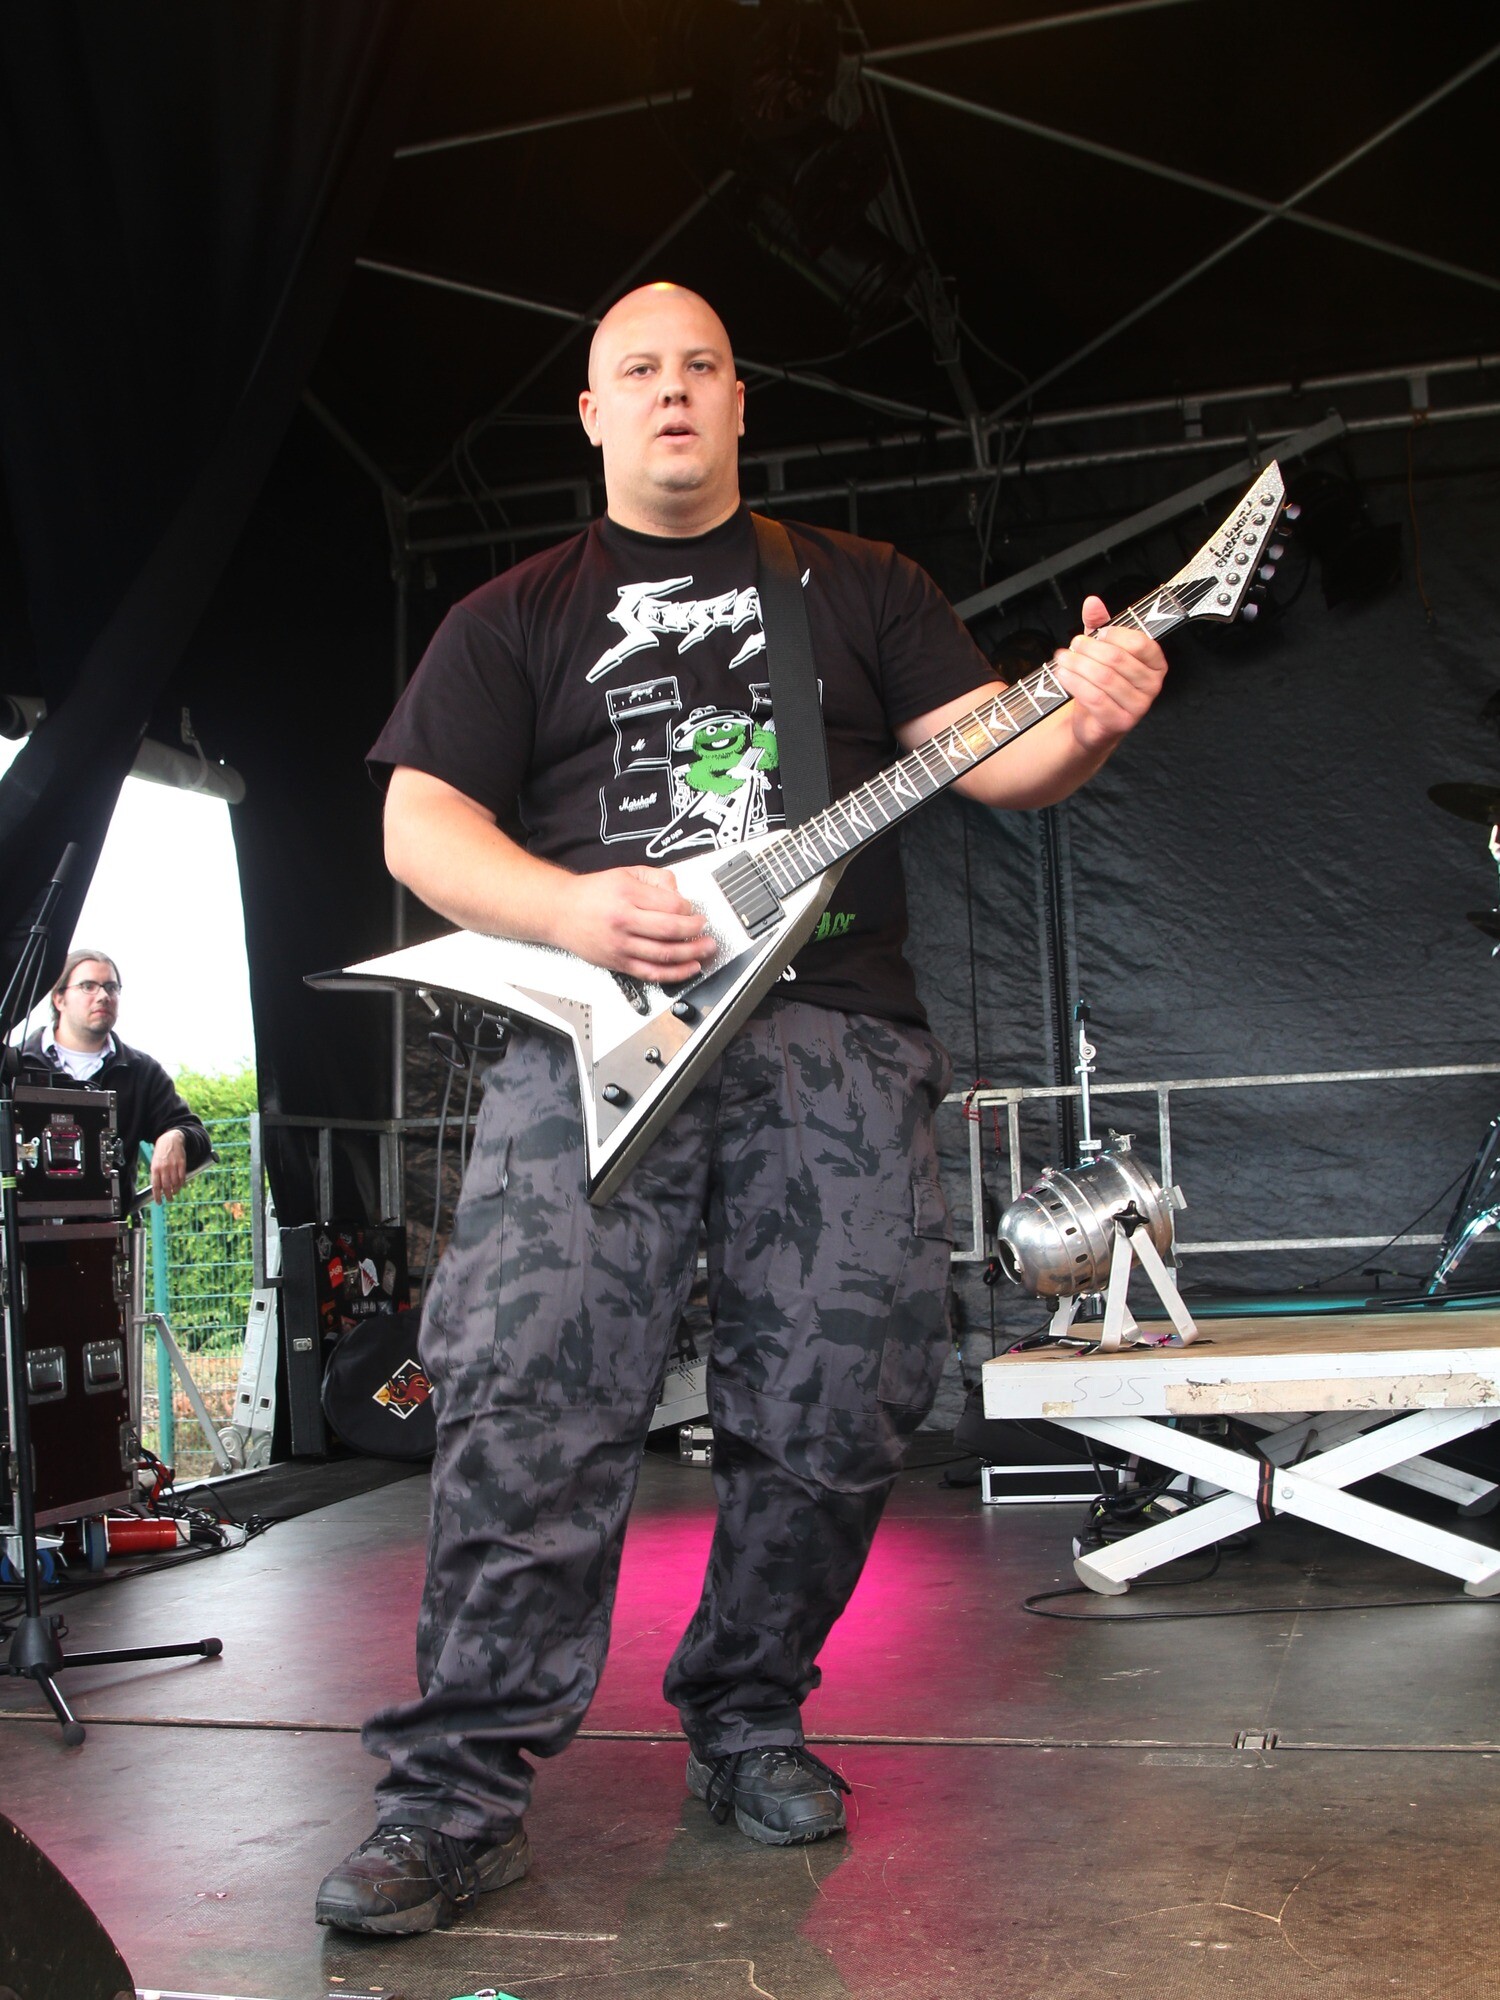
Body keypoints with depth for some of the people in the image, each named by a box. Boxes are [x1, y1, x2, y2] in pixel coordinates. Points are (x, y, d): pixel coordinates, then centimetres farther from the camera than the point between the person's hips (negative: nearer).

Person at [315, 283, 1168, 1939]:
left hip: (837, 1031, 2)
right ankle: (458, 1790, -4)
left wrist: (1083, 719, -11)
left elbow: (989, 752, 13)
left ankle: (745, 1721, 17)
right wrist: (571, 911, -11)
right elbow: (419, 820, 8)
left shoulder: (857, 585, 21)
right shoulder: (515, 616, 18)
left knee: (839, 1402, -4)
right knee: (530, 1399, -13)